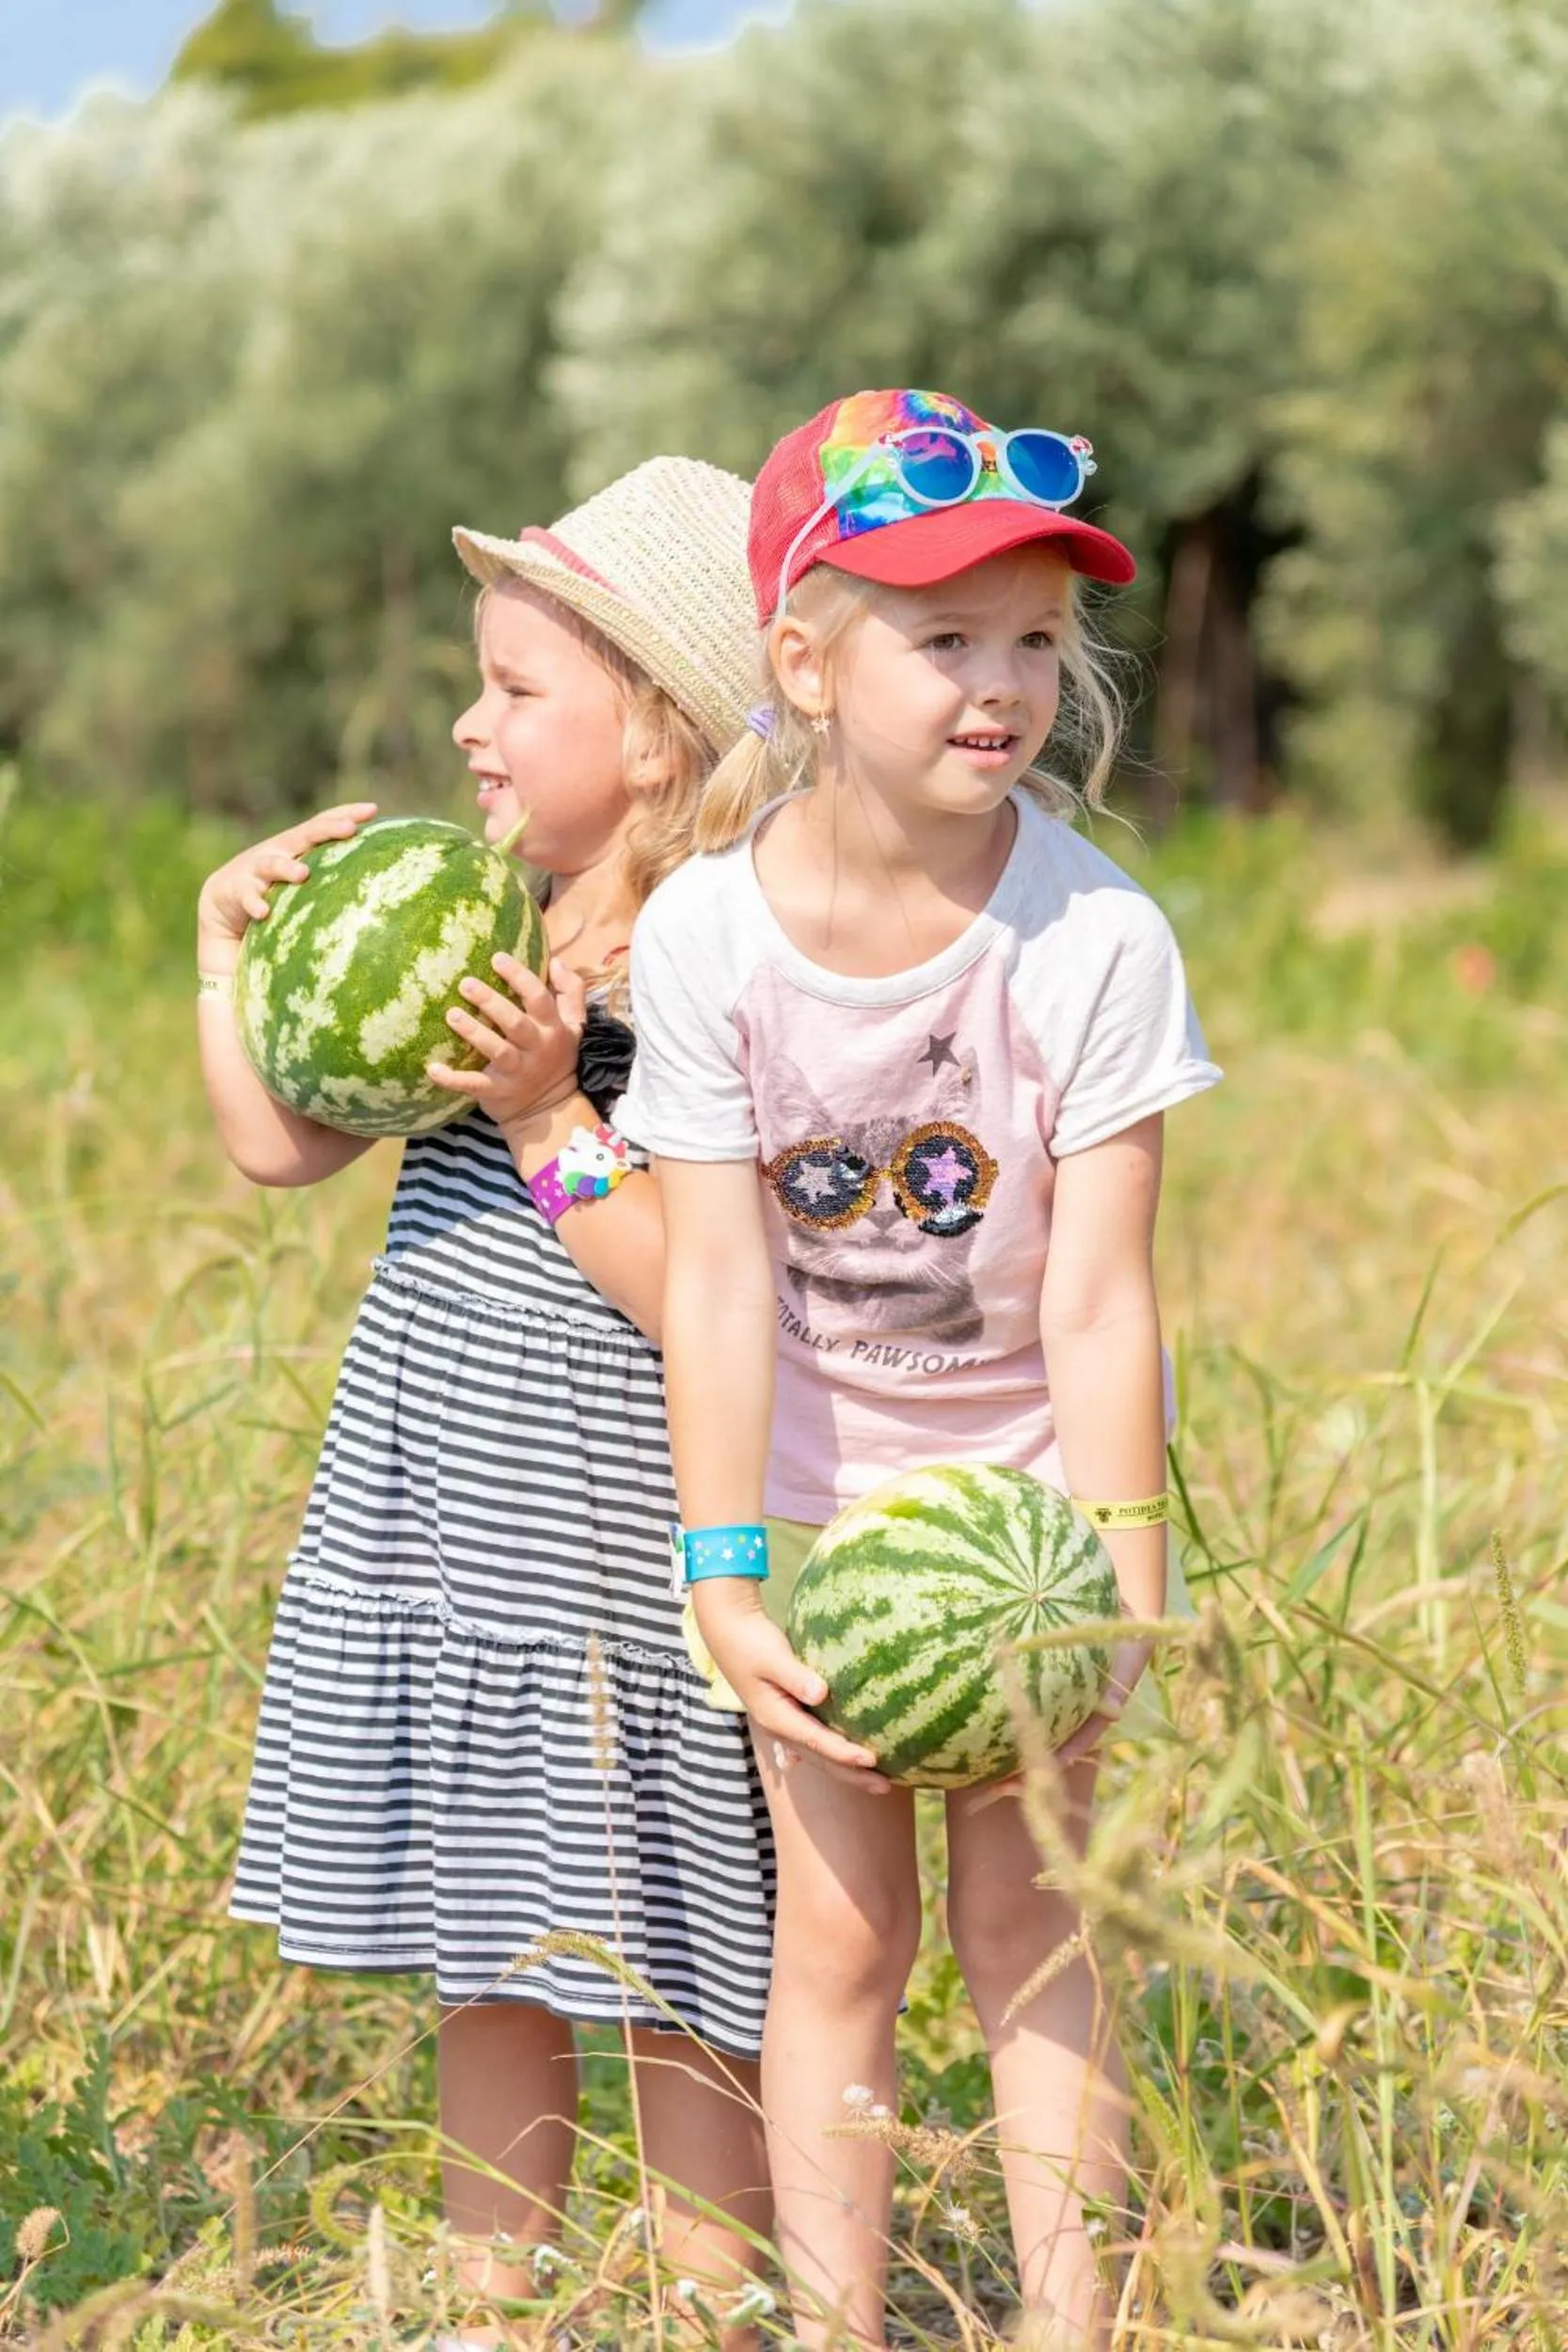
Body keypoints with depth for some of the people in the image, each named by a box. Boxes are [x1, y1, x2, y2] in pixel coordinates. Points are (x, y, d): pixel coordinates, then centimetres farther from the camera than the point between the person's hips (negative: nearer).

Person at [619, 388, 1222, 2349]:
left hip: (1030, 1469, -1)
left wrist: (1124, 1583, -21)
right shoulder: (703, 935, -17)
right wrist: (724, 1570, -19)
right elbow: (717, 1279, -16)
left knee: (1029, 1923, 2)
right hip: (816, 1474, 1)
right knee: (838, 1932, 4)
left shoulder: (1094, 936, -21)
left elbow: (1098, 1301, -20)